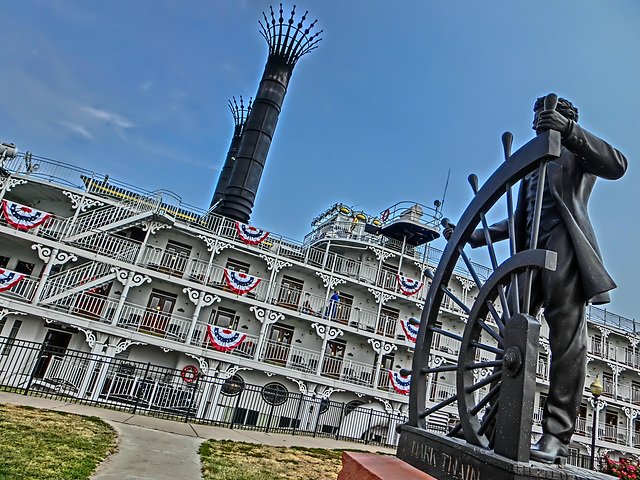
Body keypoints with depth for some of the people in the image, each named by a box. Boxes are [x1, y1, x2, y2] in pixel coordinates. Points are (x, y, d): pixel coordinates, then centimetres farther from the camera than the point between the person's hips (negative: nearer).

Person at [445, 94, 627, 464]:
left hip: (564, 247, -6)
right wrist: (472, 237, 26)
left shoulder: (575, 153, 14)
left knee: (567, 338, -12)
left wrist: (569, 130, -18)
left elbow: (617, 165, -8)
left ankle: (557, 437, -12)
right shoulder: (532, 167, 33)